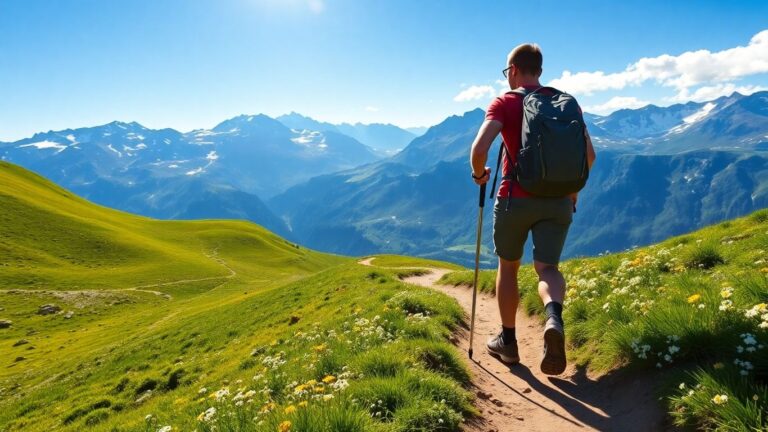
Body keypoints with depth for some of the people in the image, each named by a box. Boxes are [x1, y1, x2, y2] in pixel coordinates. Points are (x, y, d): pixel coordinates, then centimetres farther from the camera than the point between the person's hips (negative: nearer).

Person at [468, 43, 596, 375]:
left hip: (516, 198, -3)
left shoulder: (505, 103, -4)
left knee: (508, 266, 15)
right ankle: (554, 318, -26)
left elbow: (480, 147, -19)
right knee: (547, 267, 7)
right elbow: (589, 154, 6)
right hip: (558, 201, 3)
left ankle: (508, 341, 25)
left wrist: (479, 174, 0)